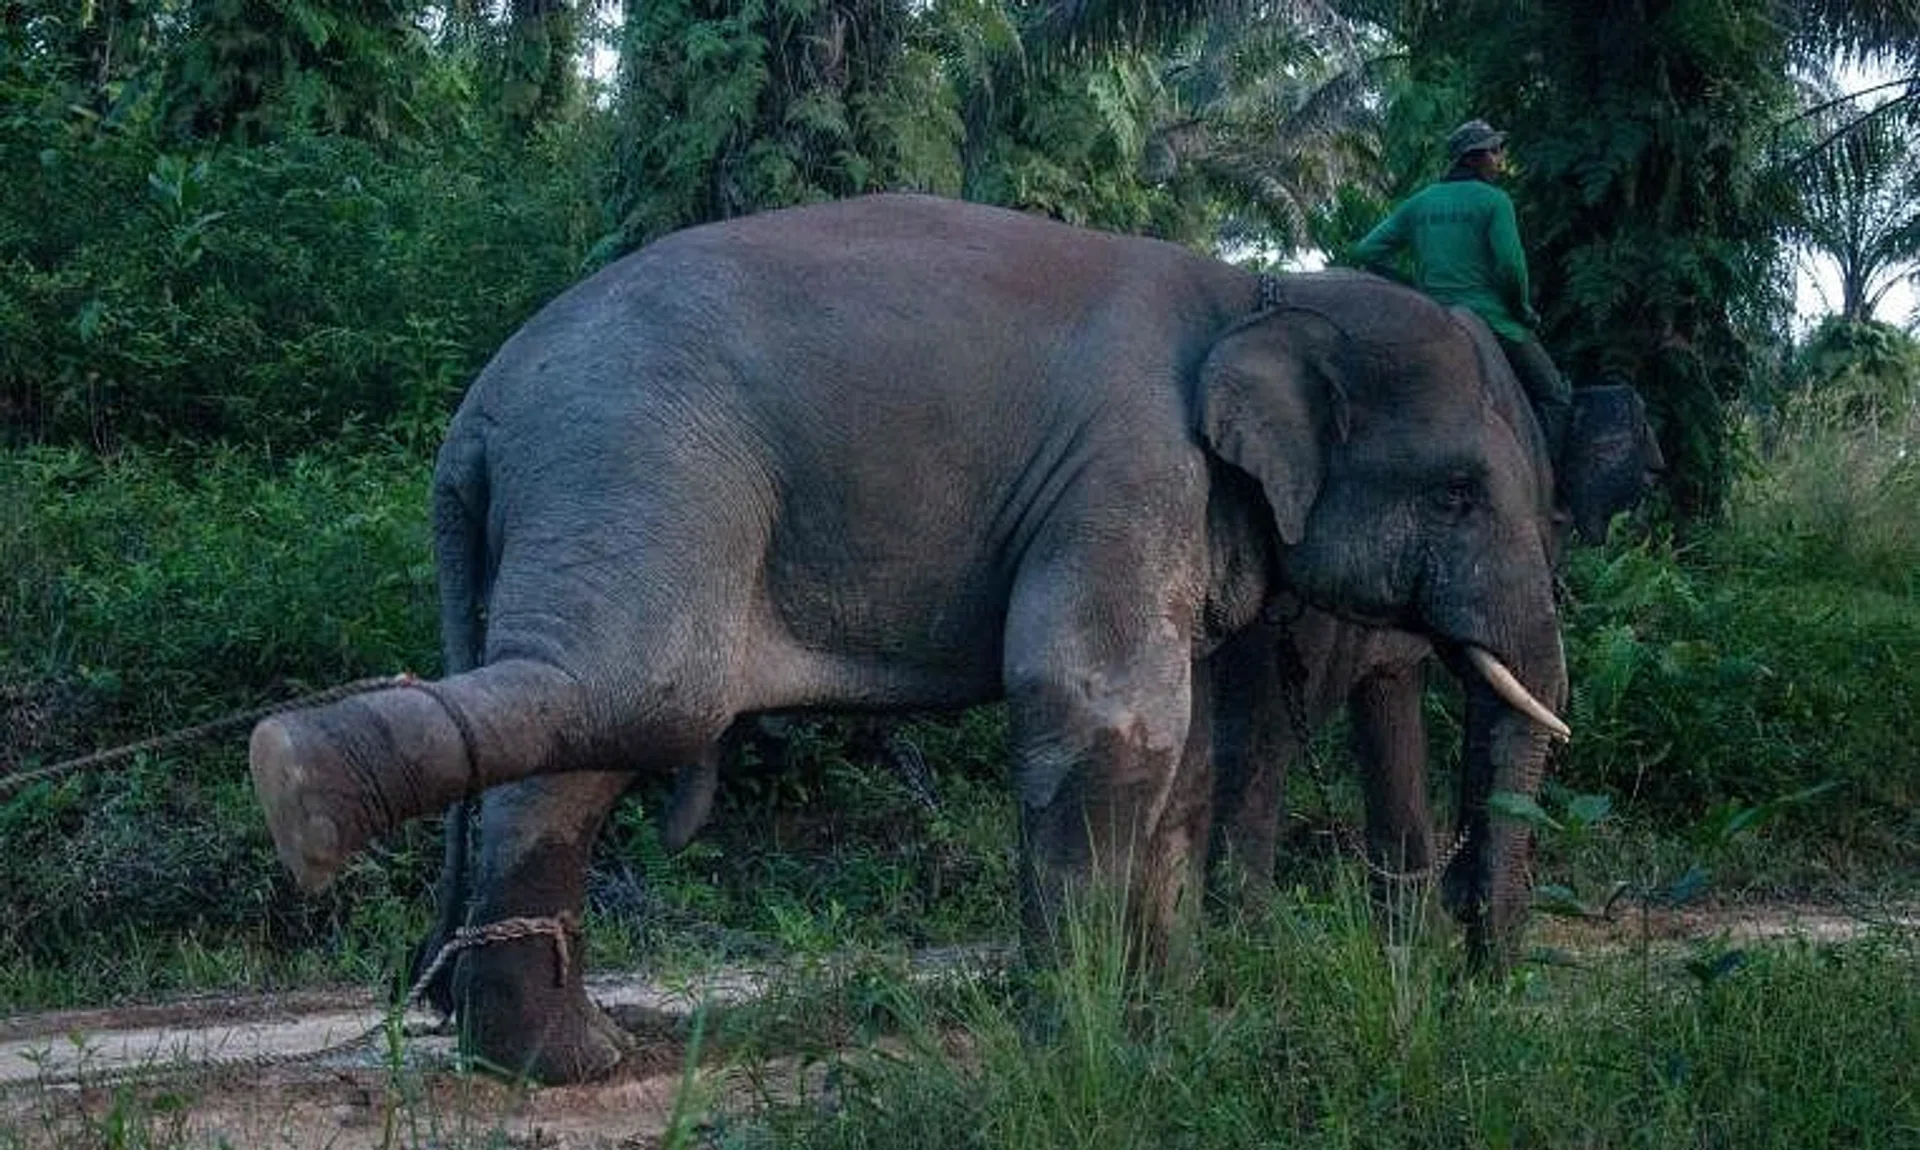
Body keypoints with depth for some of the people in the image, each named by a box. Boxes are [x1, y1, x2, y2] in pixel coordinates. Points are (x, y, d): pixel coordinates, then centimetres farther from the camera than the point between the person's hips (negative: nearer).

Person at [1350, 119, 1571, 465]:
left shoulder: (1419, 203, 13)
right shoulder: (1493, 201, -4)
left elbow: (1366, 252, 9)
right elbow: (1511, 266, -14)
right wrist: (1523, 310, 3)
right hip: (1493, 324, -6)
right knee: (1554, 398, 4)